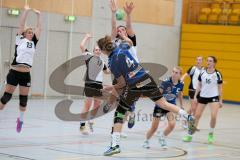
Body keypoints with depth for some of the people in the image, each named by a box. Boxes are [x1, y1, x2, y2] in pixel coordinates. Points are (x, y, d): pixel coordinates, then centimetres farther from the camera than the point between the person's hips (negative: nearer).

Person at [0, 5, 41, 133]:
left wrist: (38, 15, 16)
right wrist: (26, 11, 2)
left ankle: (21, 119, 24)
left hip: (26, 75, 3)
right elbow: (21, 25, 2)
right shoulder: (20, 40, 5)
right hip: (14, 72, -3)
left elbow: (39, 28, 15)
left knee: (23, 98, 8)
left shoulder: (33, 43, 13)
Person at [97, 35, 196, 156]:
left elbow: (123, 83, -3)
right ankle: (188, 117, -1)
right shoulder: (121, 48, 4)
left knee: (119, 113, 6)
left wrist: (111, 88, 11)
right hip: (146, 78, 6)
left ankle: (115, 145, 1)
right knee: (163, 103, 13)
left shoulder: (112, 63, -9)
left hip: (134, 86, -6)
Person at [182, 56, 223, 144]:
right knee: (197, 116, 4)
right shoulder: (202, 73, 0)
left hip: (213, 97, -3)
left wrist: (220, 100, -1)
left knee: (213, 116, -17)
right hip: (203, 96, 3)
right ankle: (190, 135, 15)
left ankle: (211, 134, 6)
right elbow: (199, 85, 9)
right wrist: (195, 96, 4)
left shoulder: (217, 74, -6)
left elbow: (220, 88, 0)